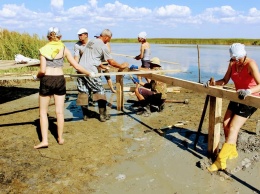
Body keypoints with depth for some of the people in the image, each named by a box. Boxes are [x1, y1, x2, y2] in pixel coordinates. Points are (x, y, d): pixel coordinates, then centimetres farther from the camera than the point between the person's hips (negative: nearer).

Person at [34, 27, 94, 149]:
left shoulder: (43, 49, -2)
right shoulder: (64, 49, 3)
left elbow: (42, 70, -9)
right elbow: (76, 66, 3)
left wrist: (37, 76, 12)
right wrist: (89, 73, 17)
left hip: (46, 80, -1)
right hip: (60, 80, 2)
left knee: (43, 111, 11)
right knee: (59, 111, 11)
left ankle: (44, 140, 7)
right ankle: (60, 138, 24)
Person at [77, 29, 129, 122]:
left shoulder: (90, 42, 16)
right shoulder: (103, 46, -5)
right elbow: (111, 62, -2)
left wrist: (101, 66, 32)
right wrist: (121, 66, 13)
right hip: (90, 71, -7)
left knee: (83, 92, 11)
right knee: (100, 92, 5)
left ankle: (85, 114, 19)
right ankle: (103, 115, 9)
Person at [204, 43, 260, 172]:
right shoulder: (232, 64, -1)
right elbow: (225, 81, 6)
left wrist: (248, 91, -50)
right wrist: (213, 83, -12)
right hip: (238, 97, 7)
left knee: (233, 127, -13)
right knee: (226, 124, 5)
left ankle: (220, 161, -12)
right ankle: (232, 152, 27)